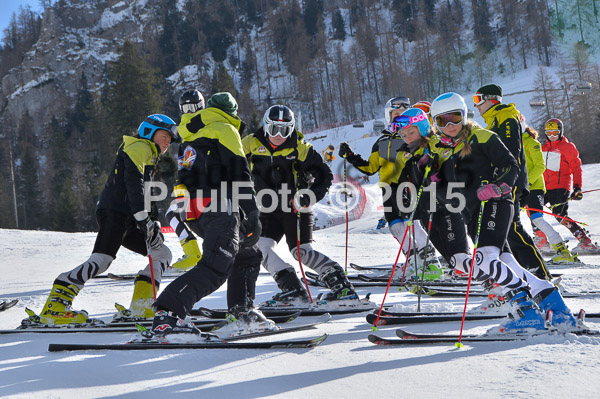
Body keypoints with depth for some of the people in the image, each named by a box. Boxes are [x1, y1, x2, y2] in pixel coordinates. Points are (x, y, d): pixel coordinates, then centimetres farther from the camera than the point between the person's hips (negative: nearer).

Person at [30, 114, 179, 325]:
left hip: (127, 220, 10)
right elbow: (133, 180, -14)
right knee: (101, 260, -25)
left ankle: (140, 307, 0)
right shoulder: (140, 147, 4)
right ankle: (54, 308, -29)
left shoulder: (149, 159, 33)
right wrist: (143, 218, -21)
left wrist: (152, 224, 16)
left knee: (163, 254, 9)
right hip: (114, 212, -10)